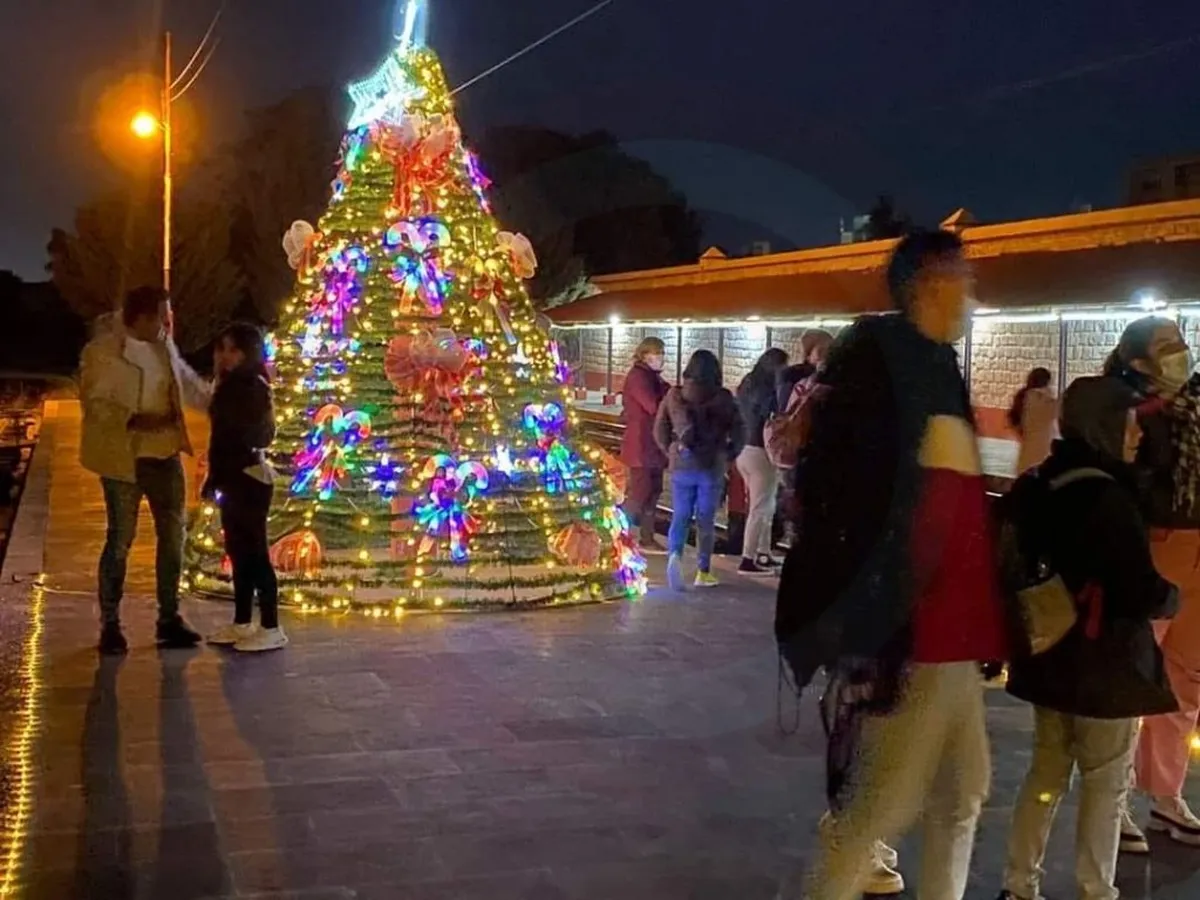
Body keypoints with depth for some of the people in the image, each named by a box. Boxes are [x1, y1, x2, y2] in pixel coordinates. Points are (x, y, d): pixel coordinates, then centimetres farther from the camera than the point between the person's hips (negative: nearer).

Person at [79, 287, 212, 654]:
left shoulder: (163, 344, 7)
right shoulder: (103, 350, -14)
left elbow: (186, 379, 21)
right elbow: (94, 403, -17)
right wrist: (134, 420, -29)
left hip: (165, 454, 7)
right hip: (124, 458, -7)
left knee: (172, 535, 10)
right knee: (120, 540, -2)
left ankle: (169, 618, 21)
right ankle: (110, 624, 9)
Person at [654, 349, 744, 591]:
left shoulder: (674, 395, 0)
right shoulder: (723, 398, -5)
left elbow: (660, 430, 3)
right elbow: (739, 431, -4)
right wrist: (728, 455, 9)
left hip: (682, 465, 1)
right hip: (713, 467, -1)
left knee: (680, 517, 6)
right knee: (705, 520, 8)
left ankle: (675, 555, -20)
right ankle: (703, 572, 12)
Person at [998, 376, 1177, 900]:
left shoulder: (1038, 486, 3)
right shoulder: (1109, 497, -21)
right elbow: (1143, 593, -21)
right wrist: (1173, 596, -1)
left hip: (1048, 653, 8)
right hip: (1104, 661, -8)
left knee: (1047, 770, 17)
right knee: (1106, 783, 6)